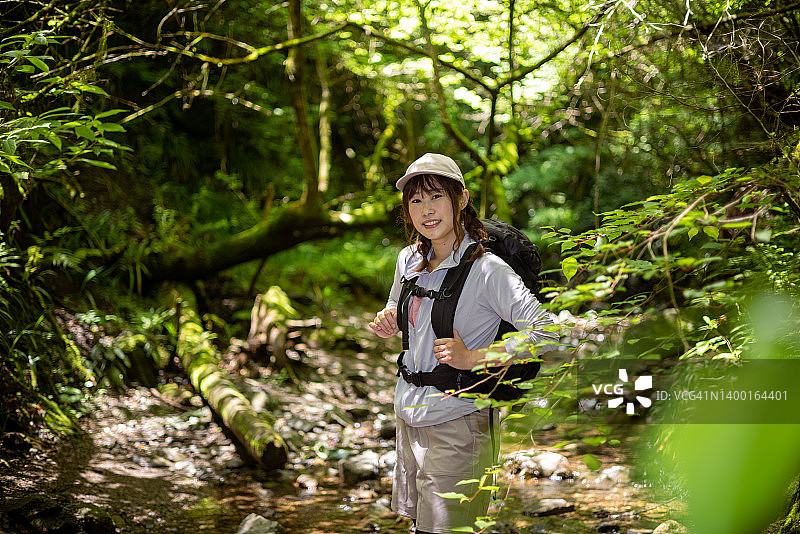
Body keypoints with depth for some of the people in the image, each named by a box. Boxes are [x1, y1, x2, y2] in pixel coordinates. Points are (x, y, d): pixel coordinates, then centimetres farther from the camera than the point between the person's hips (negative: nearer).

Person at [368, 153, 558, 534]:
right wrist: (388, 321, 0)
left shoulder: (486, 269, -17)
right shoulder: (409, 260, 4)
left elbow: (547, 333, -24)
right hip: (409, 416, 7)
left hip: (456, 421, -7)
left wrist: (472, 358, -22)